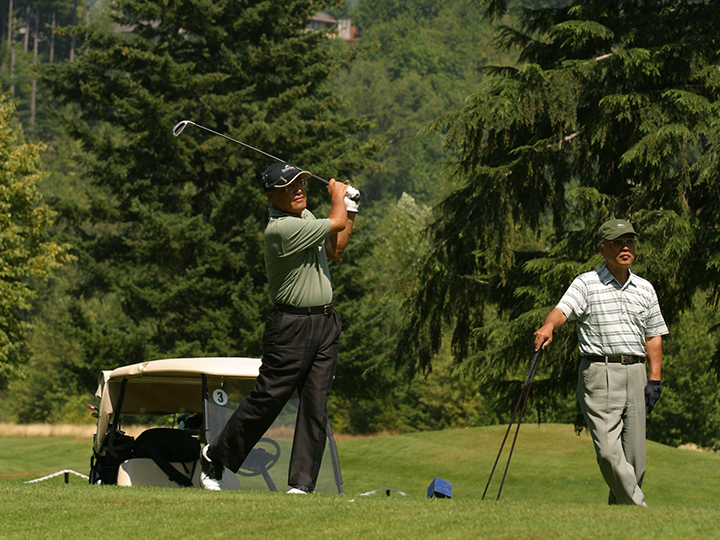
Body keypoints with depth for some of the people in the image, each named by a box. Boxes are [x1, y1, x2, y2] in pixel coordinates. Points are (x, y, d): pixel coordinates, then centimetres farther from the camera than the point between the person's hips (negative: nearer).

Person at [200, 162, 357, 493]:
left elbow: (333, 251, 23)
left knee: (316, 406, 1)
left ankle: (302, 482, 1)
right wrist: (337, 195, 7)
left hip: (326, 323, 8)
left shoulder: (304, 216, 11)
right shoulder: (281, 228, -20)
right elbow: (336, 223, -14)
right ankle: (214, 457, 15)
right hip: (291, 326, -8)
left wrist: (350, 212, 12)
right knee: (267, 399, -3)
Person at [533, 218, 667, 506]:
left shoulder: (645, 288, 15)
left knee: (634, 456, 3)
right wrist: (548, 327, -40)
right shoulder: (586, 283, 1)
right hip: (599, 373, -5)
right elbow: (563, 309, -17)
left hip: (635, 373, 5)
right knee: (609, 452, -15)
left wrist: (654, 380, 8)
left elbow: (653, 336, 18)